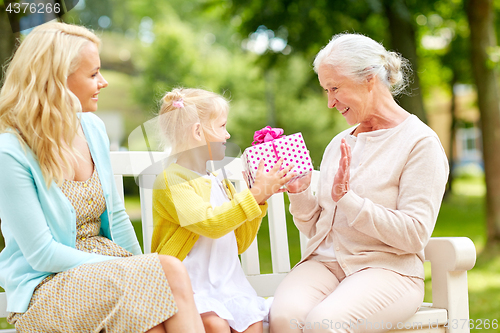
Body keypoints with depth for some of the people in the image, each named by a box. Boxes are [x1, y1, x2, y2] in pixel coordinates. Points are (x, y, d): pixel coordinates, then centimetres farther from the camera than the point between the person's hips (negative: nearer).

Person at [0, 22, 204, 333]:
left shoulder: (92, 127, 6)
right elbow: (42, 254, -16)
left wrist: (140, 269, 5)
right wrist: (128, 272, -17)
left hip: (102, 264, 6)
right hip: (45, 287, -6)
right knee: (171, 271, -28)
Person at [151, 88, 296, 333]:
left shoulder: (219, 183, 20)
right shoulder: (171, 180, -7)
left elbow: (240, 243, 20)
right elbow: (210, 223, -21)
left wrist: (260, 198, 10)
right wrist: (255, 195, -16)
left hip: (227, 280, 7)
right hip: (190, 284, -7)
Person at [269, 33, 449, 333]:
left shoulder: (421, 142, -3)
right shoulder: (339, 144, 17)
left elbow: (414, 235, -12)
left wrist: (347, 199, -15)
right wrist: (299, 193, -1)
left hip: (389, 267, -4)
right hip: (324, 261, 5)